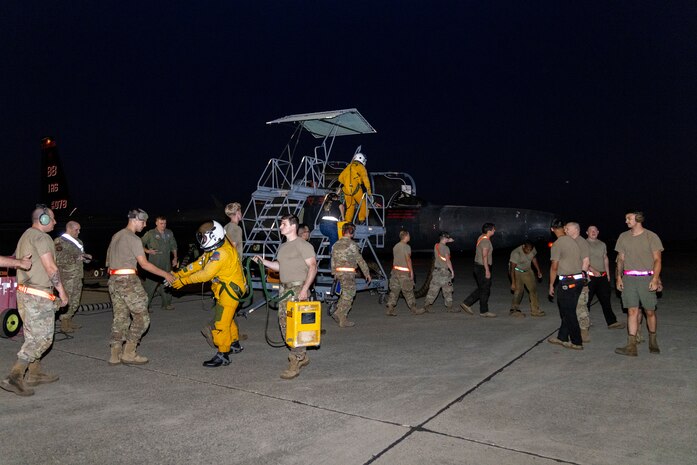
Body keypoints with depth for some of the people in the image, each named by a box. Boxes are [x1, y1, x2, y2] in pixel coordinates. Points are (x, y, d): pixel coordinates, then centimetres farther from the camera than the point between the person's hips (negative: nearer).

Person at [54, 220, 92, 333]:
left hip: (77, 276, 8)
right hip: (67, 276, -8)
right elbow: (58, 259, -16)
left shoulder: (78, 242, 17)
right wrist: (75, 259, -19)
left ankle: (69, 321, 22)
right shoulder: (59, 242, -8)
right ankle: (64, 324, 0)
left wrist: (86, 257, 8)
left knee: (75, 302, 12)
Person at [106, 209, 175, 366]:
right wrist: (165, 274, -10)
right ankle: (129, 353, -1)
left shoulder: (116, 236, 16)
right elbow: (144, 264, -14)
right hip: (128, 281, -9)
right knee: (141, 318, -1)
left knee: (120, 318, 11)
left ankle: (115, 355, 12)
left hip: (114, 280, 9)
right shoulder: (133, 239, -11)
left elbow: (108, 260, 20)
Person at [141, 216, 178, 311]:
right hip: (154, 263, -5)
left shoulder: (169, 233, 11)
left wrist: (175, 258, 14)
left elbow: (173, 246, 19)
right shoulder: (150, 234, -4)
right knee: (150, 283, -9)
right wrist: (147, 251, -13)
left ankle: (167, 304, 25)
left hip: (166, 264, 5)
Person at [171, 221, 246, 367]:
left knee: (221, 322, -8)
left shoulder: (221, 253, -26)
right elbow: (199, 263, 7)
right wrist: (179, 274, 0)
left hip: (230, 288, -11)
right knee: (227, 317, 24)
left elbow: (205, 274, -26)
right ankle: (235, 344, 42)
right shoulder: (215, 249, 6)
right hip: (225, 287, 11)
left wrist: (184, 281, -19)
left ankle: (222, 356, -1)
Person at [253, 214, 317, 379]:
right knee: (284, 324, 9)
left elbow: (313, 267, -13)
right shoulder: (283, 247, 18)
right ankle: (302, 356, 22)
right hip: (284, 288, 9)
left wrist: (305, 289, -21)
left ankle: (295, 364, -5)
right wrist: (263, 262, 11)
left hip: (298, 289, -9)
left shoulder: (303, 245, -8)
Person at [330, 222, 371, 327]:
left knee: (345, 293, 20)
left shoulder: (337, 244, 10)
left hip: (338, 272, 7)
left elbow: (333, 259, 16)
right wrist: (367, 273, -2)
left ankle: (338, 313, 12)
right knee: (348, 295, 0)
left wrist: (334, 273, 26)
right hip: (348, 272, -7)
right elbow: (360, 260, -9)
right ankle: (343, 320, 4)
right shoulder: (351, 244, -11)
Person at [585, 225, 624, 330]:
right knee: (586, 300, -1)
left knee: (606, 299, 6)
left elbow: (605, 259, 21)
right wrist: (593, 270, -19)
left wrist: (608, 274, 14)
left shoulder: (602, 244, 17)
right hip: (589, 276, -5)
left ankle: (612, 322, 9)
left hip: (602, 276, 5)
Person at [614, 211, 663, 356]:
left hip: (646, 278, -2)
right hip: (628, 278, 2)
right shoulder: (623, 237, 10)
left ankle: (652, 340, 28)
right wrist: (618, 277, 7)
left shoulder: (651, 236, -1)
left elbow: (657, 260, -2)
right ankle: (631, 346, -4)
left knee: (650, 311, 6)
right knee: (632, 311, -2)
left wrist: (655, 279, -12)